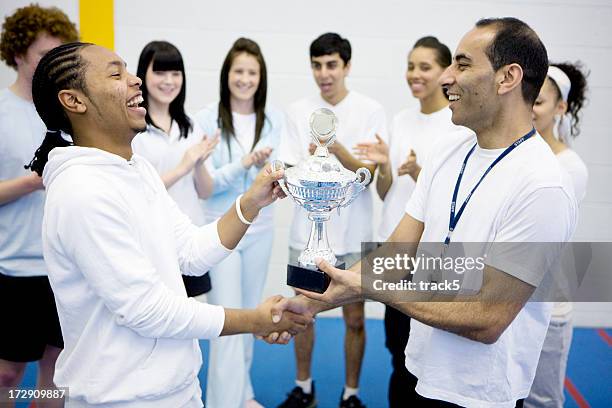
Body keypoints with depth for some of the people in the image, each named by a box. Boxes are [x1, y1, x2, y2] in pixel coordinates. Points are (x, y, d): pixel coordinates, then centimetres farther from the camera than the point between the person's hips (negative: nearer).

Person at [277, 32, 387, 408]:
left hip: (353, 234, -2)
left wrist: (336, 148, -30)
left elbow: (368, 171, -13)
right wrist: (309, 163, -23)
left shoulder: (371, 111, -5)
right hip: (308, 232, 2)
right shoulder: (299, 111, 2)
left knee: (354, 319, 7)